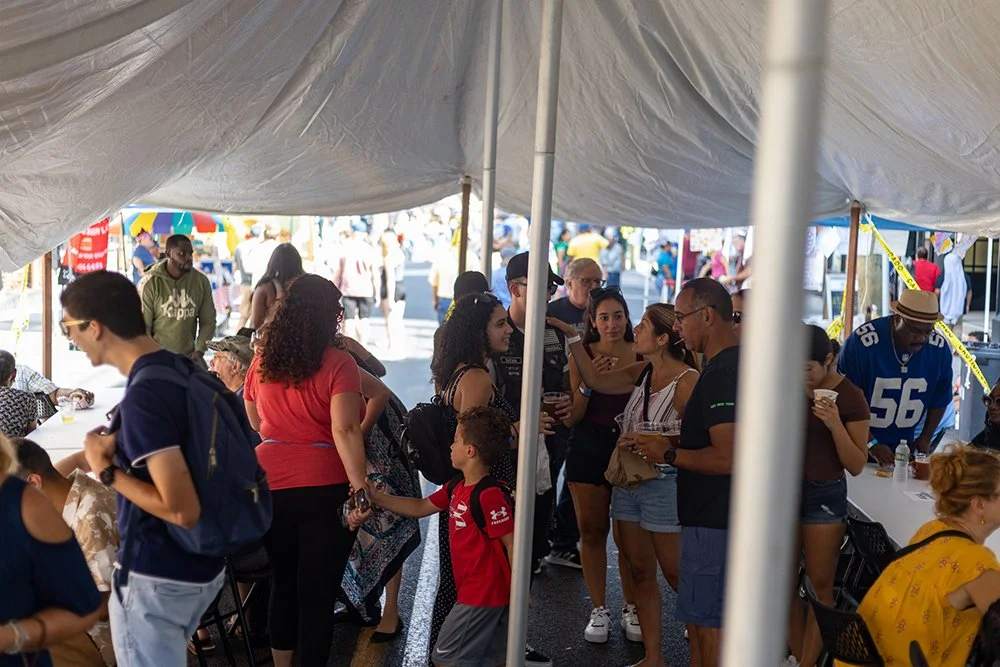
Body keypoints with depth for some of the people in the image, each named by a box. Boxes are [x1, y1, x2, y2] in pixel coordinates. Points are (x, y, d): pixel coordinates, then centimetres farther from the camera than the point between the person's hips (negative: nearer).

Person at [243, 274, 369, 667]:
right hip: (324, 488, -5)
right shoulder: (338, 363, -13)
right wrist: (361, 485, -19)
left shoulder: (262, 360, 4)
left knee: (283, 583, 21)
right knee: (318, 592, 5)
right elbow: (344, 430, -21)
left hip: (269, 485, 5)